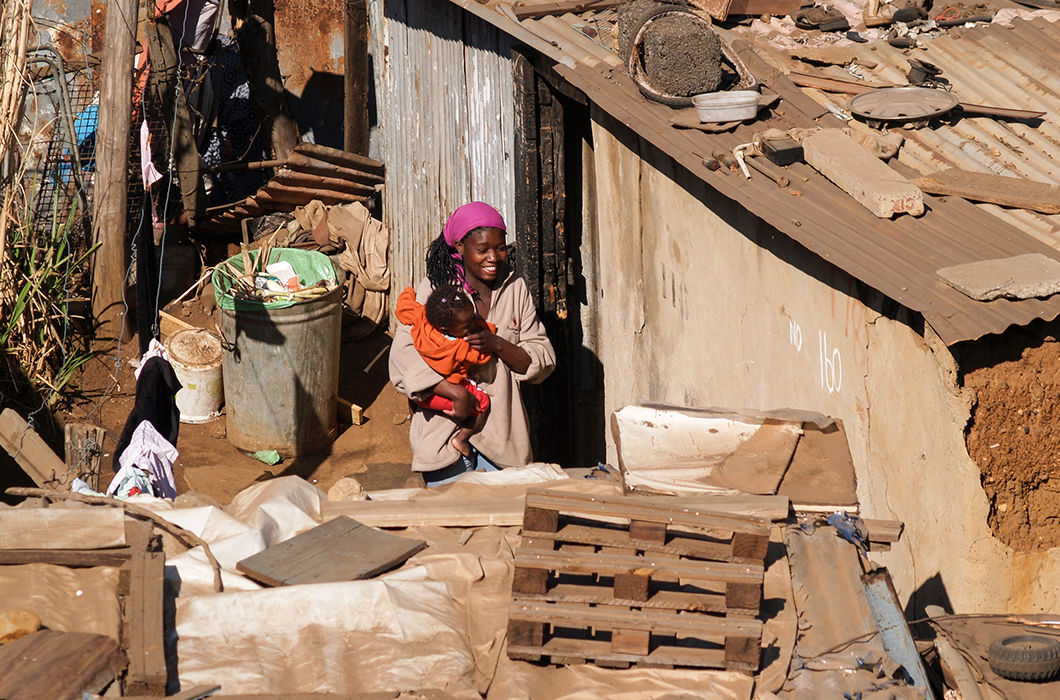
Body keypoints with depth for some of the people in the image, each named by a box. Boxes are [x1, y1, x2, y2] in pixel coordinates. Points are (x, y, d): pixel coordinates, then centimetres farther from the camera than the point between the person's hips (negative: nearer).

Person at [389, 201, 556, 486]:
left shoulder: (515, 288, 7)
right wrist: (455, 391, -23)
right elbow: (403, 357, -13)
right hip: (444, 429, -3)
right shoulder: (435, 288, -4)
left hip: (501, 432, 3)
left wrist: (497, 345, -15)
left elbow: (543, 361, 3)